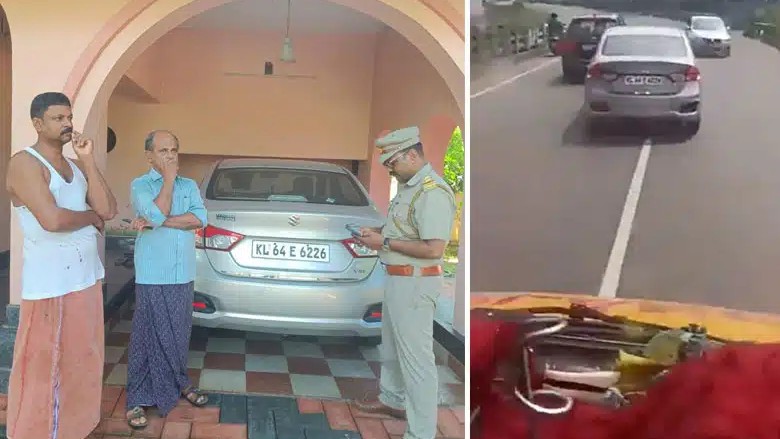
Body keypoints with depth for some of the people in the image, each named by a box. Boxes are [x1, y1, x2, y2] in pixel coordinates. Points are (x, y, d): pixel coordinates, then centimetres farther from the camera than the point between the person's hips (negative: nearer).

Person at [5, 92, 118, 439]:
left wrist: (88, 161, -4)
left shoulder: (77, 166, 13)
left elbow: (108, 209, 1)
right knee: (44, 366, 0)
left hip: (87, 277, 8)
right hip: (49, 284, -8)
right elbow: (52, 219, -24)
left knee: (81, 359, 17)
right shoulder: (24, 163, -11)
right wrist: (92, 218, -5)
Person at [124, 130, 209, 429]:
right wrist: (169, 179, -11)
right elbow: (157, 213, -20)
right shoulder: (140, 185, -2)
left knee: (180, 334, 14)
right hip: (152, 276, -4)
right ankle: (138, 399, 6)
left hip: (183, 275, 4)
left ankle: (179, 383, 32)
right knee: (147, 336, -1)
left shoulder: (189, 186, 10)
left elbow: (200, 219, -7)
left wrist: (157, 223, -15)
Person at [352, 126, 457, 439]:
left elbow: (433, 249, -27)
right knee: (392, 347, 26)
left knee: (416, 358, -5)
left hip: (414, 283, -11)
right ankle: (392, 399, 45)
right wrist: (377, 232, 5)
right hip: (398, 279, 11)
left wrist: (385, 243, -20)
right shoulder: (408, 186, 10)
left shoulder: (433, 193, -22)